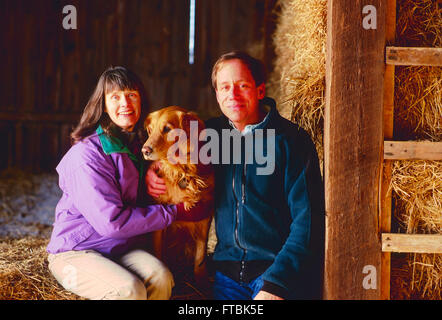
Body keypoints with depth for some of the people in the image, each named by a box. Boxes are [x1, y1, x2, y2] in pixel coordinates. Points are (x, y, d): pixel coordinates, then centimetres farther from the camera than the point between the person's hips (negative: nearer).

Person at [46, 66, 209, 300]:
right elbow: (111, 221, -22)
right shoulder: (87, 154, -17)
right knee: (130, 289, -31)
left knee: (161, 276, -24)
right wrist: (174, 212, -16)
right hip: (74, 252, -6)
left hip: (122, 249, 6)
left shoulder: (142, 145, 6)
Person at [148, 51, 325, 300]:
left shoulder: (291, 140, -5)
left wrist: (275, 284, -18)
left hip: (281, 271, -3)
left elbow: (308, 222, -10)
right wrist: (151, 170, 6)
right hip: (227, 271, 3)